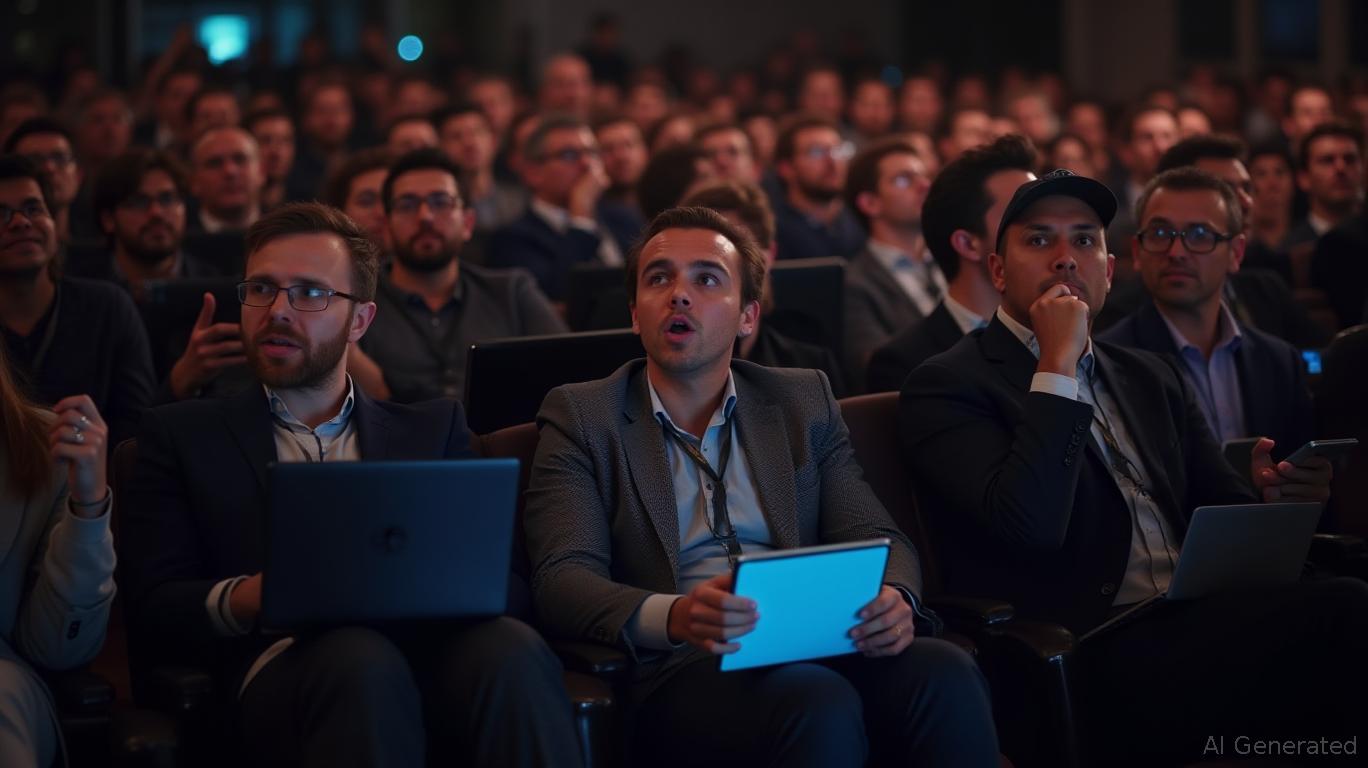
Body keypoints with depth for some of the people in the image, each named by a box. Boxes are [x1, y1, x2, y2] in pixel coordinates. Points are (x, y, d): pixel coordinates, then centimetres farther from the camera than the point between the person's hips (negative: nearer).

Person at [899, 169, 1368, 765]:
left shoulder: (1150, 379, 25)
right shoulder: (947, 388, 3)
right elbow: (1030, 526, -13)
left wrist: (1269, 497, -3)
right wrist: (1058, 367, -8)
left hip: (1201, 626, 7)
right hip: (1097, 662, -7)